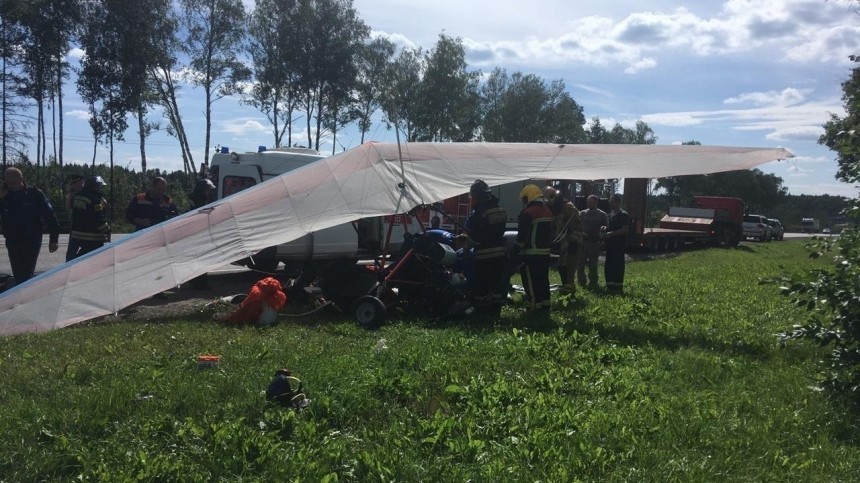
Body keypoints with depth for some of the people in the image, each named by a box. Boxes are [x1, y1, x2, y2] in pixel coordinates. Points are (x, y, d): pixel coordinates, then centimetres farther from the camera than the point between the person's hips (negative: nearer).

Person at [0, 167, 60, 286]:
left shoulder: (35, 194, -7)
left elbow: (49, 216, -8)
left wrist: (54, 239, -10)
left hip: (31, 242, -4)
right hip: (12, 242, 4)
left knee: (26, 275, -3)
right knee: (18, 275, 10)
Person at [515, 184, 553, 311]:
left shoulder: (527, 213, -15)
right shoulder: (547, 212, 13)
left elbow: (522, 234, -16)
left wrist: (517, 248, -4)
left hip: (532, 253, -9)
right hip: (545, 251, 9)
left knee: (531, 280, -5)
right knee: (543, 278, 14)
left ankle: (535, 306, -6)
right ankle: (545, 303, 18)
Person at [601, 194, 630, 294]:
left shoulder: (623, 215, -10)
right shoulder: (611, 214, 16)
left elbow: (625, 230, -19)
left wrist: (610, 233, -21)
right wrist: (604, 229, 6)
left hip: (619, 245, -8)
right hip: (610, 244, 8)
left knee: (618, 265, -5)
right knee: (608, 265, 9)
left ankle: (618, 287, 0)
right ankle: (610, 286, 17)